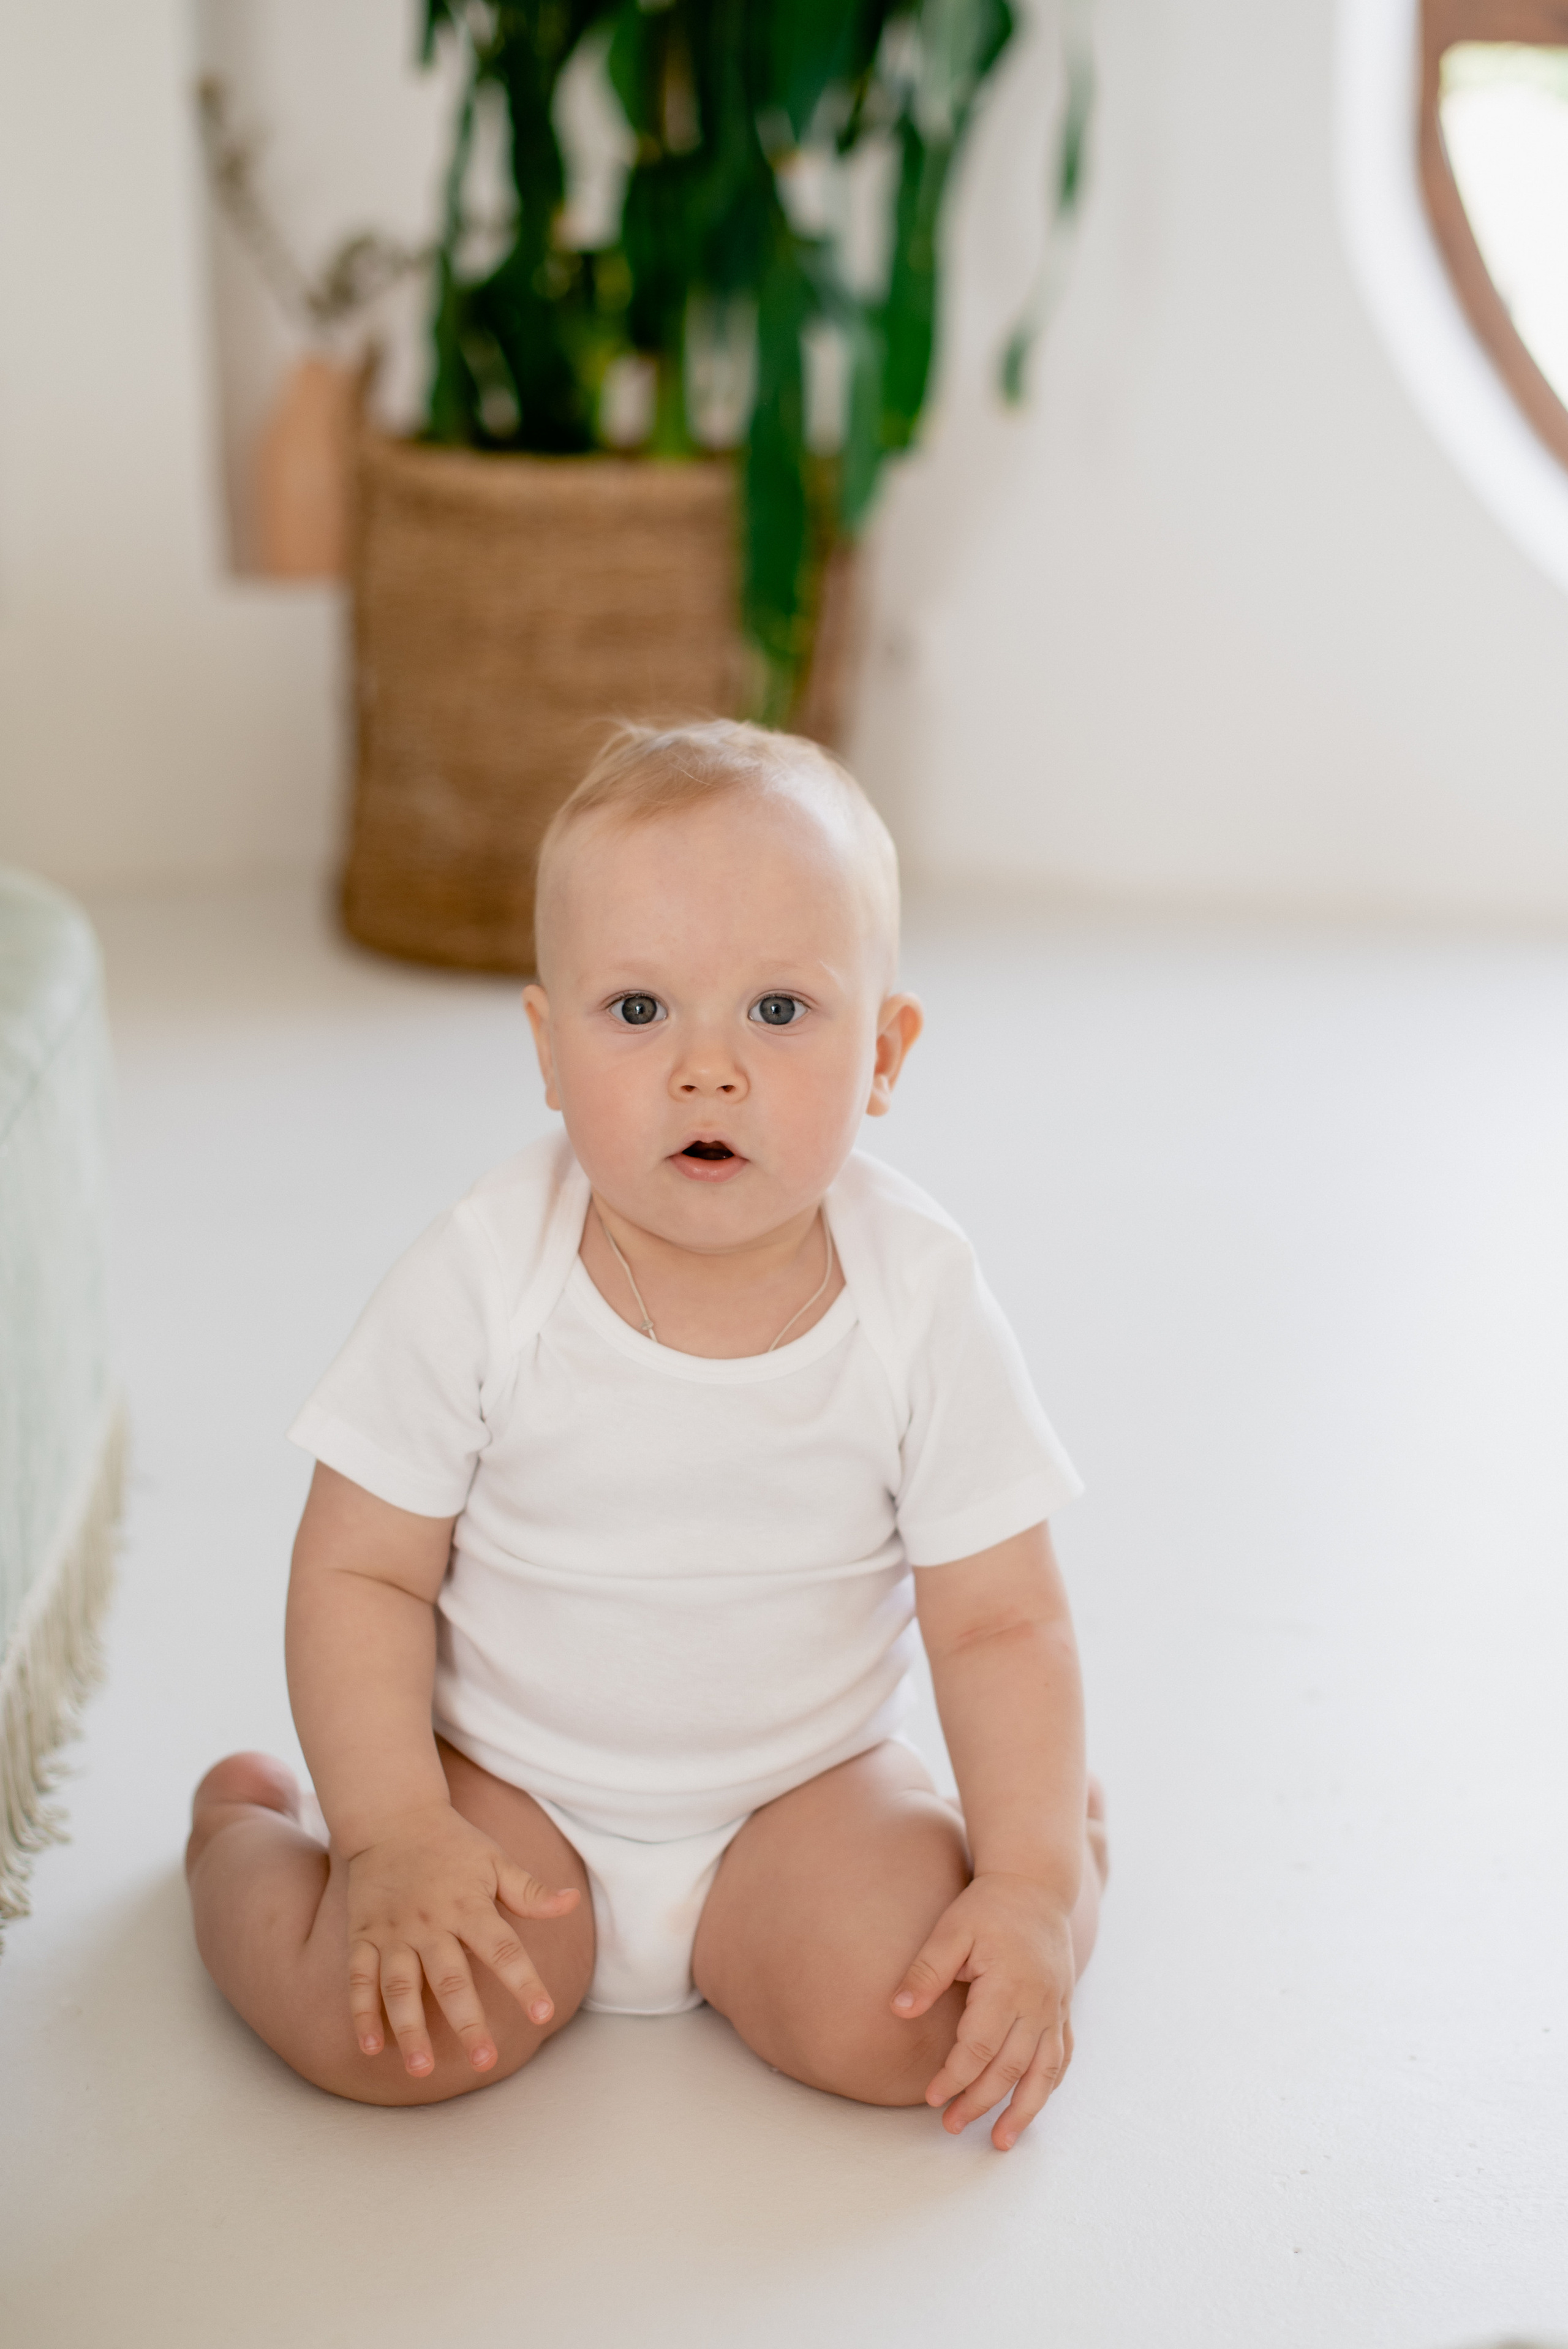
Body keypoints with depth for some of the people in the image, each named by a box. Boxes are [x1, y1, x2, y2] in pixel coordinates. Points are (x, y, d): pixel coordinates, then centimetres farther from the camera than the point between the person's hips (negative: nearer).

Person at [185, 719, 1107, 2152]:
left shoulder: (920, 1300, -15)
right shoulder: (481, 1282, -18)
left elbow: (1002, 1623, -9)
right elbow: (361, 1570, -10)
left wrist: (1035, 1883, -18)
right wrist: (393, 1835, -20)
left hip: (800, 1785, 1)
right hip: (509, 1783, 0)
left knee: (909, 2025, -23)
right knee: (379, 2027, -23)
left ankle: (1070, 1837, 11)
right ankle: (243, 1827, 11)